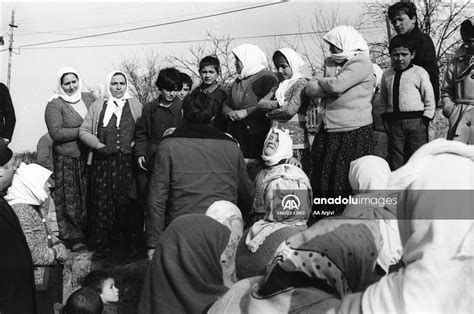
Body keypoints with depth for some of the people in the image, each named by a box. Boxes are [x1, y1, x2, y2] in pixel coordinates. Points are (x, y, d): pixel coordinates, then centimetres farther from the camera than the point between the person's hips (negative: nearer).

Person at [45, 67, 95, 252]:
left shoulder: (89, 98, 9)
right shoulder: (55, 105, -5)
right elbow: (56, 133, -14)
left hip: (89, 157, 4)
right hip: (67, 160, -4)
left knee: (89, 198, 9)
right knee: (70, 200, 1)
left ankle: (88, 233, 22)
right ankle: (72, 237, 13)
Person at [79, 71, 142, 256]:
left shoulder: (135, 105, 10)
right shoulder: (98, 106, 10)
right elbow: (83, 131, 7)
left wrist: (135, 146, -7)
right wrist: (100, 146, -6)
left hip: (127, 162, 0)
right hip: (102, 163, 0)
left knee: (126, 202, -2)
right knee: (102, 203, 0)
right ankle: (102, 243, 8)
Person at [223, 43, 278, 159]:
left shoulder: (267, 78, -4)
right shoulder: (237, 81, 21)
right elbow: (226, 105, 24)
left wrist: (246, 112, -14)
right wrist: (230, 113, 0)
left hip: (258, 135, -6)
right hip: (235, 134, 6)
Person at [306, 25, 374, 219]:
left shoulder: (361, 63, -9)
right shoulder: (331, 62, 14)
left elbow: (336, 85, -21)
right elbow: (310, 90, 6)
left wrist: (320, 82, -2)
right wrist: (327, 86, -11)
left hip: (355, 132, -7)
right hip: (330, 131, 7)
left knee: (349, 183, -1)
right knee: (323, 180, 9)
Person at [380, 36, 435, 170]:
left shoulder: (420, 73, -1)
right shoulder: (386, 75, 10)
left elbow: (430, 102, 0)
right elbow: (383, 102, 17)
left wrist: (424, 123, -7)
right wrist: (386, 122, 7)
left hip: (415, 122, -3)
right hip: (393, 123, 3)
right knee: (395, 162, 7)